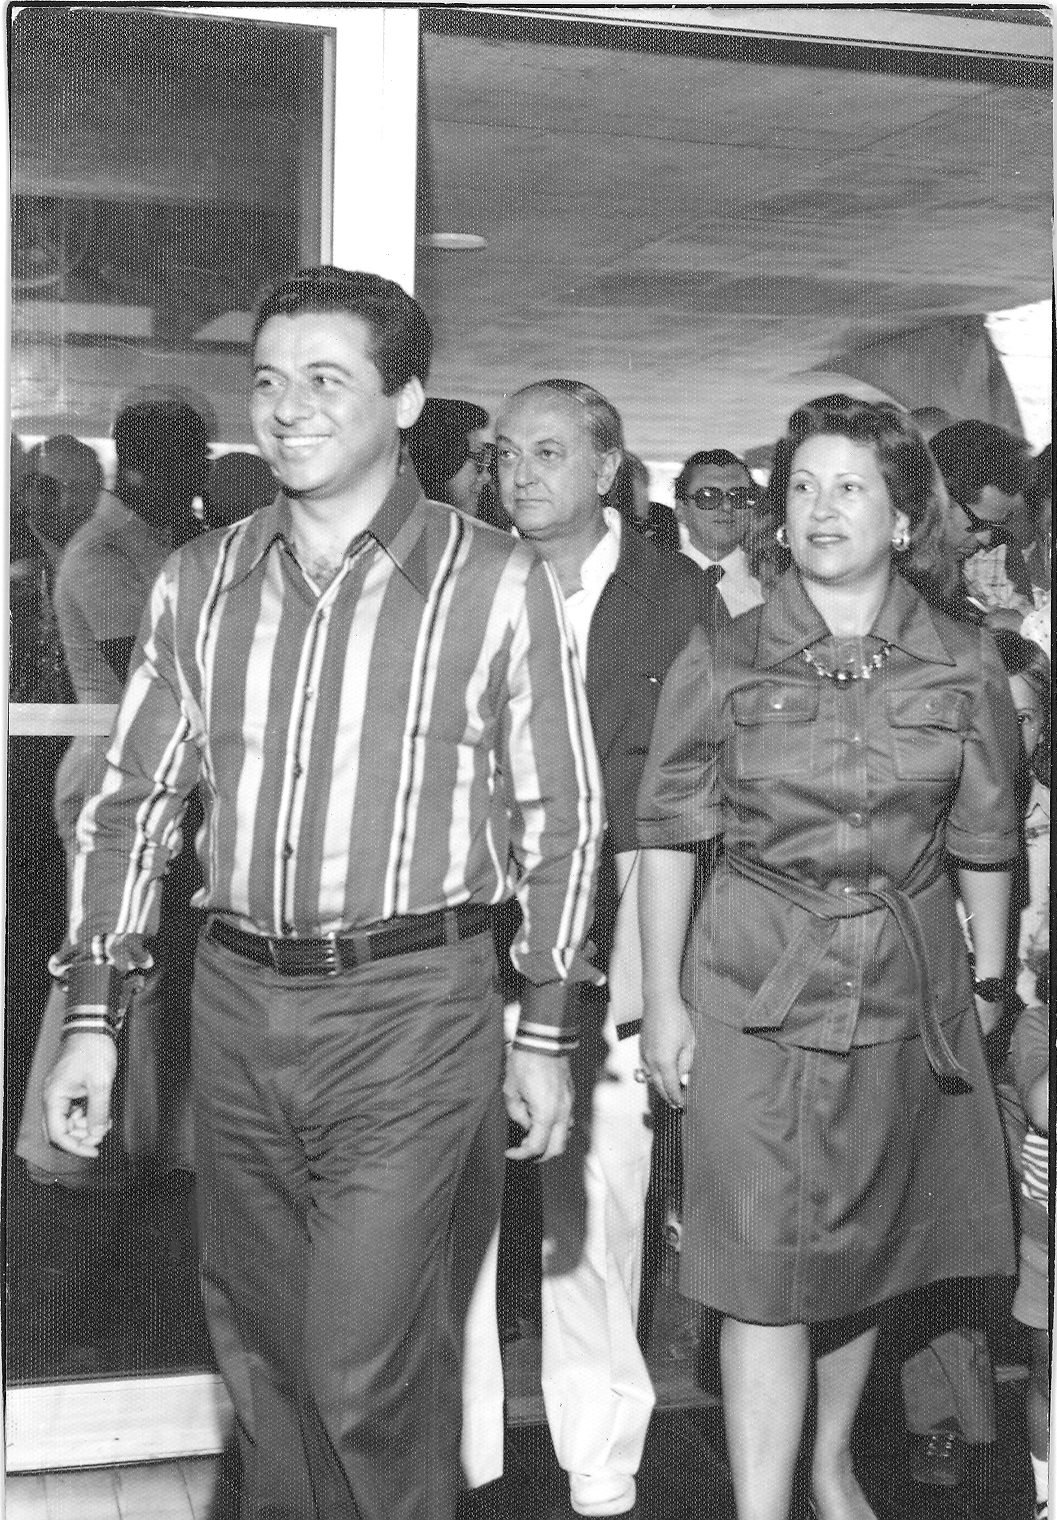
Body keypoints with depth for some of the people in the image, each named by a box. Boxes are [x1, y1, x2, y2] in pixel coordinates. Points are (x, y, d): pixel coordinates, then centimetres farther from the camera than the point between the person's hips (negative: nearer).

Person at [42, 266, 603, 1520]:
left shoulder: (494, 585, -5)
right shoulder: (198, 583, 6)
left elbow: (559, 824, 0)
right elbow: (133, 804, 10)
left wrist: (545, 1034, 1)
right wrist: (92, 1016, 6)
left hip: (409, 1008, -4)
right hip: (236, 1003, 4)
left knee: (363, 1369, -4)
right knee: (257, 1346, 15)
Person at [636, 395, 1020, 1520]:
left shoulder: (966, 667, 1)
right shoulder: (720, 665, -3)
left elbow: (985, 844, 9)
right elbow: (667, 837, -1)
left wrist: (989, 980, 12)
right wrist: (662, 1000, -4)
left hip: (904, 997, 2)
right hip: (754, 996, -2)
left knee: (863, 1256, 16)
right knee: (764, 1275, -3)